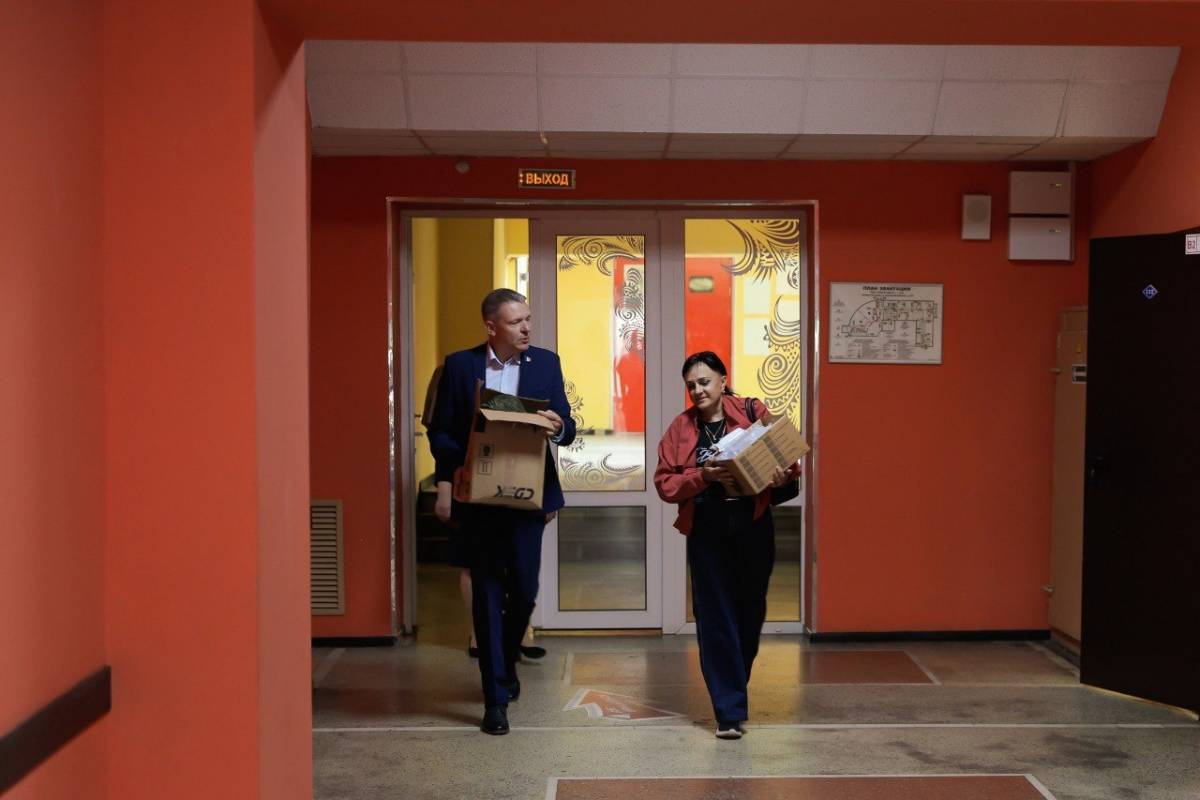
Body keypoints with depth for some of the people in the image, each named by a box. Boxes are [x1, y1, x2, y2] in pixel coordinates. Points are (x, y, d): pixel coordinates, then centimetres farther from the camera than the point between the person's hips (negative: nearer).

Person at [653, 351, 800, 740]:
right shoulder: (681, 427, 4)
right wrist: (703, 476, -16)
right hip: (706, 530, 0)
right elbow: (664, 483, 0)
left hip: (753, 526, 0)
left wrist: (782, 474, -21)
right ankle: (729, 711, 3)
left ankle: (733, 688, 35)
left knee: (750, 610, 11)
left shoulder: (753, 413, 1)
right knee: (715, 616, -2)